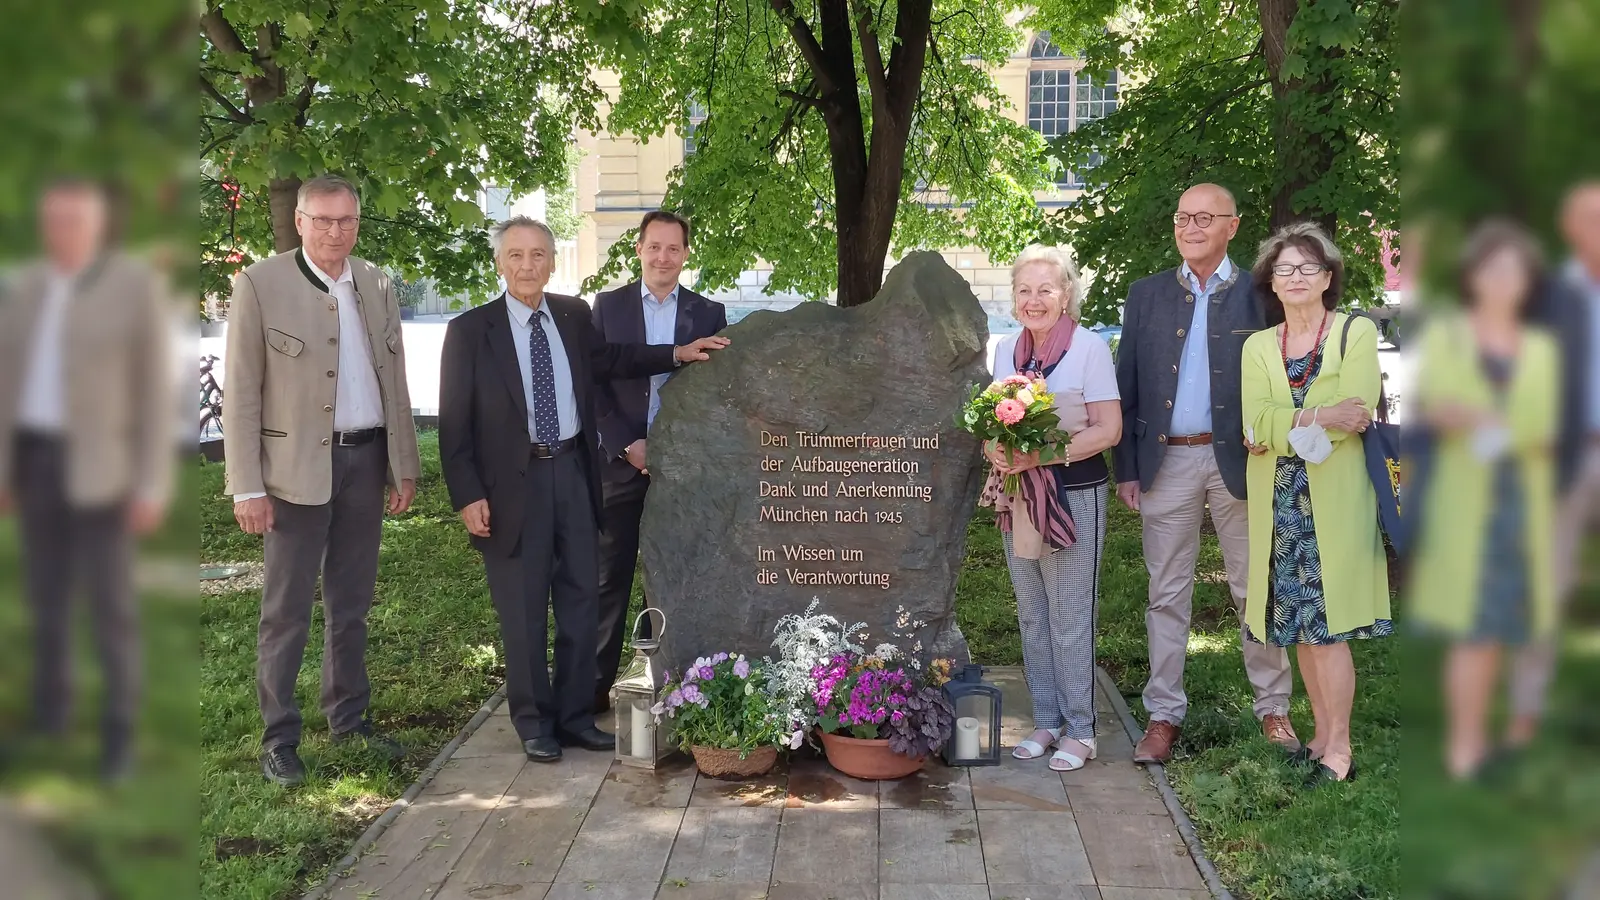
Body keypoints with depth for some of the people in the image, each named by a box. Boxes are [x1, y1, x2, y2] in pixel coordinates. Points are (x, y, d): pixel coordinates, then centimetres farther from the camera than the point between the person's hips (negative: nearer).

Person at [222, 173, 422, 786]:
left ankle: (349, 719, 28)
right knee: (287, 610, 2)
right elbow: (241, 392, -8)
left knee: (352, 603, 15)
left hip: (366, 460, 5)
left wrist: (404, 466, 8)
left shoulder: (377, 285, 8)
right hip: (297, 465, -5)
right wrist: (248, 487, -12)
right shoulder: (260, 284, -7)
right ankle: (279, 739, 13)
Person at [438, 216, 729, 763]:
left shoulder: (574, 316, 7)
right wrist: (468, 496, -12)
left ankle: (575, 717, 24)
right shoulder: (470, 331, -6)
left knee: (581, 600, 10)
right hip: (514, 480, -4)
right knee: (523, 609, 5)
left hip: (572, 471, 5)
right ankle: (535, 724, 19)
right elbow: (454, 422, -6)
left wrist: (678, 354, 18)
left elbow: (611, 361, 26)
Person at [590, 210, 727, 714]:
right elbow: (593, 384, 1)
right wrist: (626, 445, -9)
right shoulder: (608, 307, 5)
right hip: (622, 460, 0)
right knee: (611, 575, 3)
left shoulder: (709, 313, 7)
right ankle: (596, 682, 10)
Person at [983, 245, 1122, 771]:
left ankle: (1079, 730, 9)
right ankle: (1047, 721, 22)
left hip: (1074, 496, -6)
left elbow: (1108, 429, -12)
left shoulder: (1089, 347, -8)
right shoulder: (1006, 351, 9)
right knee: (1031, 616, 11)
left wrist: (1041, 455, -22)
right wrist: (994, 452, -9)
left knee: (1070, 618, -2)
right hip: (1019, 500, 6)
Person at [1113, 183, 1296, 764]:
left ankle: (1273, 707, 20)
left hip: (1239, 459, -2)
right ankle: (1164, 715, 15)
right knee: (1167, 594, 7)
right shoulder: (1147, 295, 8)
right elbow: (1126, 385, 7)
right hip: (1166, 460, 2)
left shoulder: (1257, 295, 2)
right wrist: (1126, 468, 2)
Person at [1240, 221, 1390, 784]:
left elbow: (1356, 416, -12)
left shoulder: (1357, 333, 2)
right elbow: (1256, 426, -4)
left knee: (1326, 626, -6)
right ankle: (1322, 733, 19)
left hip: (1334, 501, -4)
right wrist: (1321, 417, -17)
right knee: (1300, 627, 7)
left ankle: (1339, 752, 2)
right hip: (1279, 505, 4)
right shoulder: (1258, 347, 12)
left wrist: (1283, 429, -14)